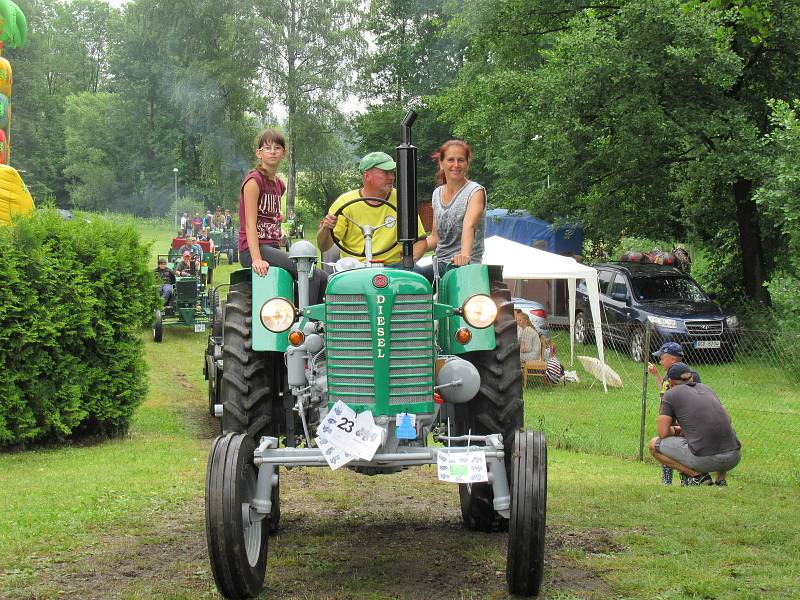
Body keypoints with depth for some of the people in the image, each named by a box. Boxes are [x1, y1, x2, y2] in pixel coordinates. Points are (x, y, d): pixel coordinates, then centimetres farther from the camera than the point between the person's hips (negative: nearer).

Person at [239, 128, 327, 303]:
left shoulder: (279, 185, 18)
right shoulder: (254, 180, -8)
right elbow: (250, 224, -15)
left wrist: (279, 252, 10)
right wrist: (257, 259, -26)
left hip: (272, 248, 8)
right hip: (253, 249, -8)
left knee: (323, 279, -3)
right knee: (311, 274, -23)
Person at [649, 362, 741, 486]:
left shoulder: (671, 394, 7)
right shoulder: (706, 388, 22)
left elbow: (663, 433, 2)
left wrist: (675, 431, 26)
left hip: (704, 459, -5)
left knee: (654, 445, 12)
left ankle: (697, 476, -1)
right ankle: (721, 480, 17)